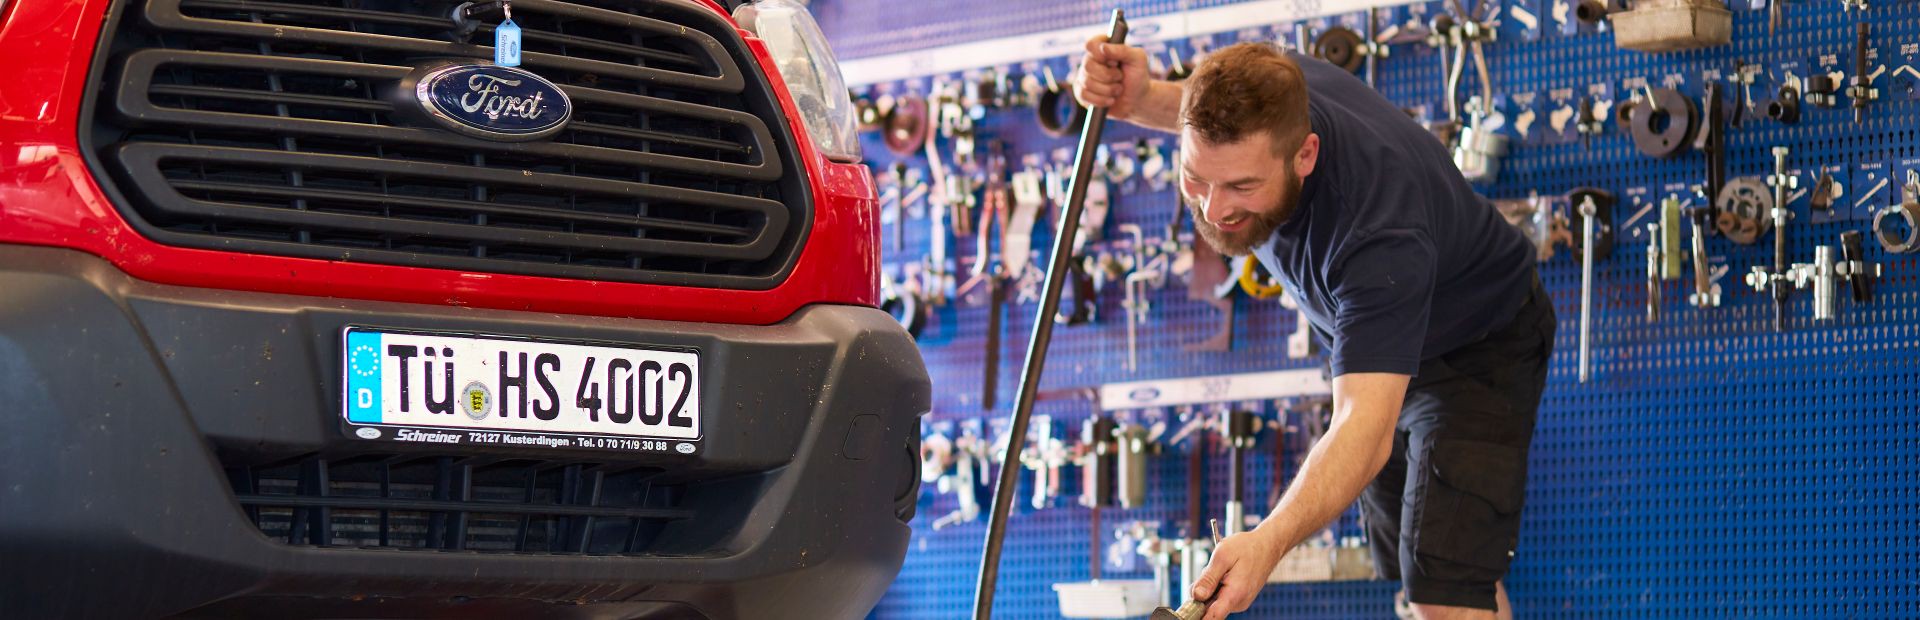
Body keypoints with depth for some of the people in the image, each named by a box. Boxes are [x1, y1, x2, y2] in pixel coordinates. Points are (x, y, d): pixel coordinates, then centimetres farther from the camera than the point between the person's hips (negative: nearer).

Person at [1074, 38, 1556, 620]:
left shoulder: (1381, 240, -45)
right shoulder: (1260, 95, -25)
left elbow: (1365, 427, -51)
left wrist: (1268, 542, -68)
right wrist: (1140, 99, -24)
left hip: (1480, 348, -8)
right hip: (1371, 339, 8)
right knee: (1407, 568, 17)